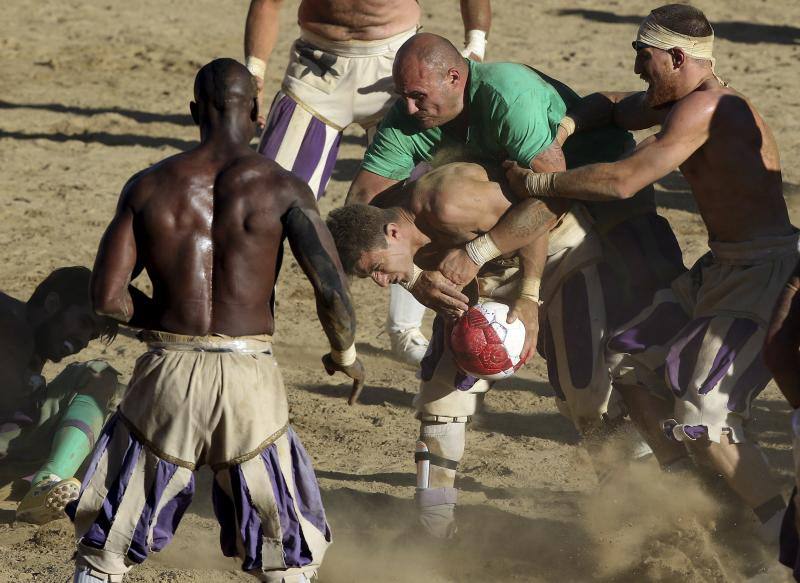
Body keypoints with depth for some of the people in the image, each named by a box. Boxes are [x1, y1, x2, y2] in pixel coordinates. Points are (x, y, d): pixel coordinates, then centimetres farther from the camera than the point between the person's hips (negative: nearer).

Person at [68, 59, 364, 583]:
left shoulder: (149, 186, 4)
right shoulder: (281, 189, -1)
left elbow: (108, 297, -1)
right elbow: (332, 287, -10)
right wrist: (346, 353, 9)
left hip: (167, 377, 1)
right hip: (249, 381, -1)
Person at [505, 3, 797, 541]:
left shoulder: (703, 109, -21)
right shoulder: (681, 99, 10)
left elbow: (623, 181, -26)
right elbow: (614, 108, 26)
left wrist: (537, 182, -15)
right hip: (723, 268, 11)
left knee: (703, 417, -16)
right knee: (633, 357, 19)